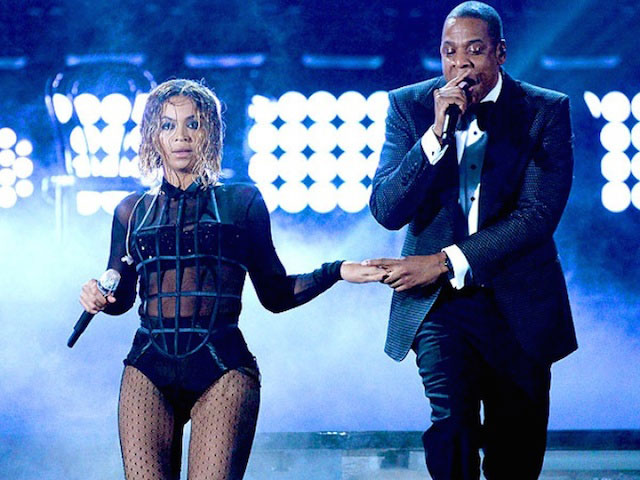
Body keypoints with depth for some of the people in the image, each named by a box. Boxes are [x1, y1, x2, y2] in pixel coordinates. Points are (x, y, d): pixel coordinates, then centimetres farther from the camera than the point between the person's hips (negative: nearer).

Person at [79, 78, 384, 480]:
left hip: (222, 369, -2)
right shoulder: (133, 212, 18)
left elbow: (275, 293, 11)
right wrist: (98, 297, -1)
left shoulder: (241, 202, 12)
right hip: (149, 369, 2)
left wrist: (336, 272, -1)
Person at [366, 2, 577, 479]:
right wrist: (437, 134, -19)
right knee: (451, 417, -21)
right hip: (439, 302, 0)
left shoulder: (546, 111, -2)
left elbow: (538, 215, -11)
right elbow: (386, 211, -7)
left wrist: (446, 262, -15)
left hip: (518, 303, 0)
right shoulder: (410, 107, 2)